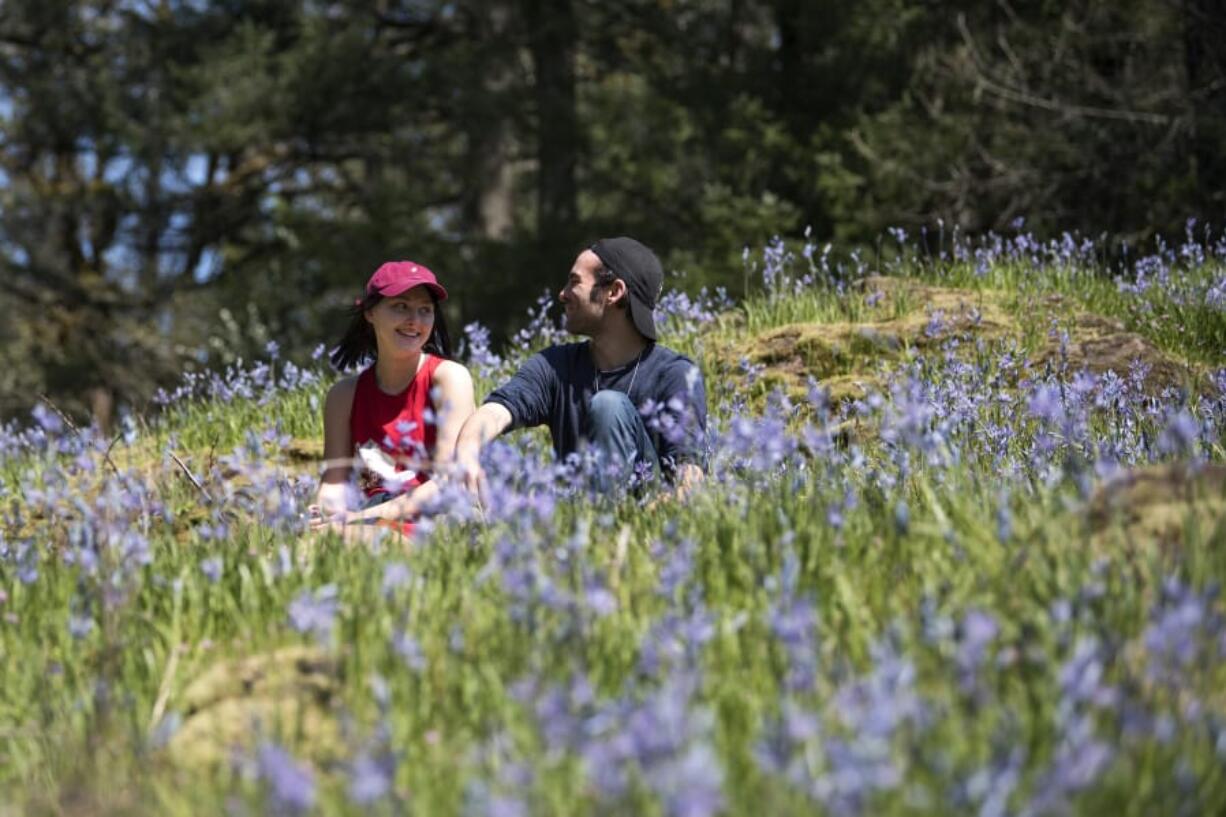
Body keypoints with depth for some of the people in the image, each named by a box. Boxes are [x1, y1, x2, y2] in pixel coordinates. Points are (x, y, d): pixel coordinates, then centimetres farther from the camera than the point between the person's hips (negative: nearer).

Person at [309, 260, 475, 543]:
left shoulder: (449, 377, -2)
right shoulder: (345, 395, 11)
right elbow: (334, 480, 4)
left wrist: (364, 518, -21)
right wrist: (329, 519, -22)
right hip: (373, 531, 4)